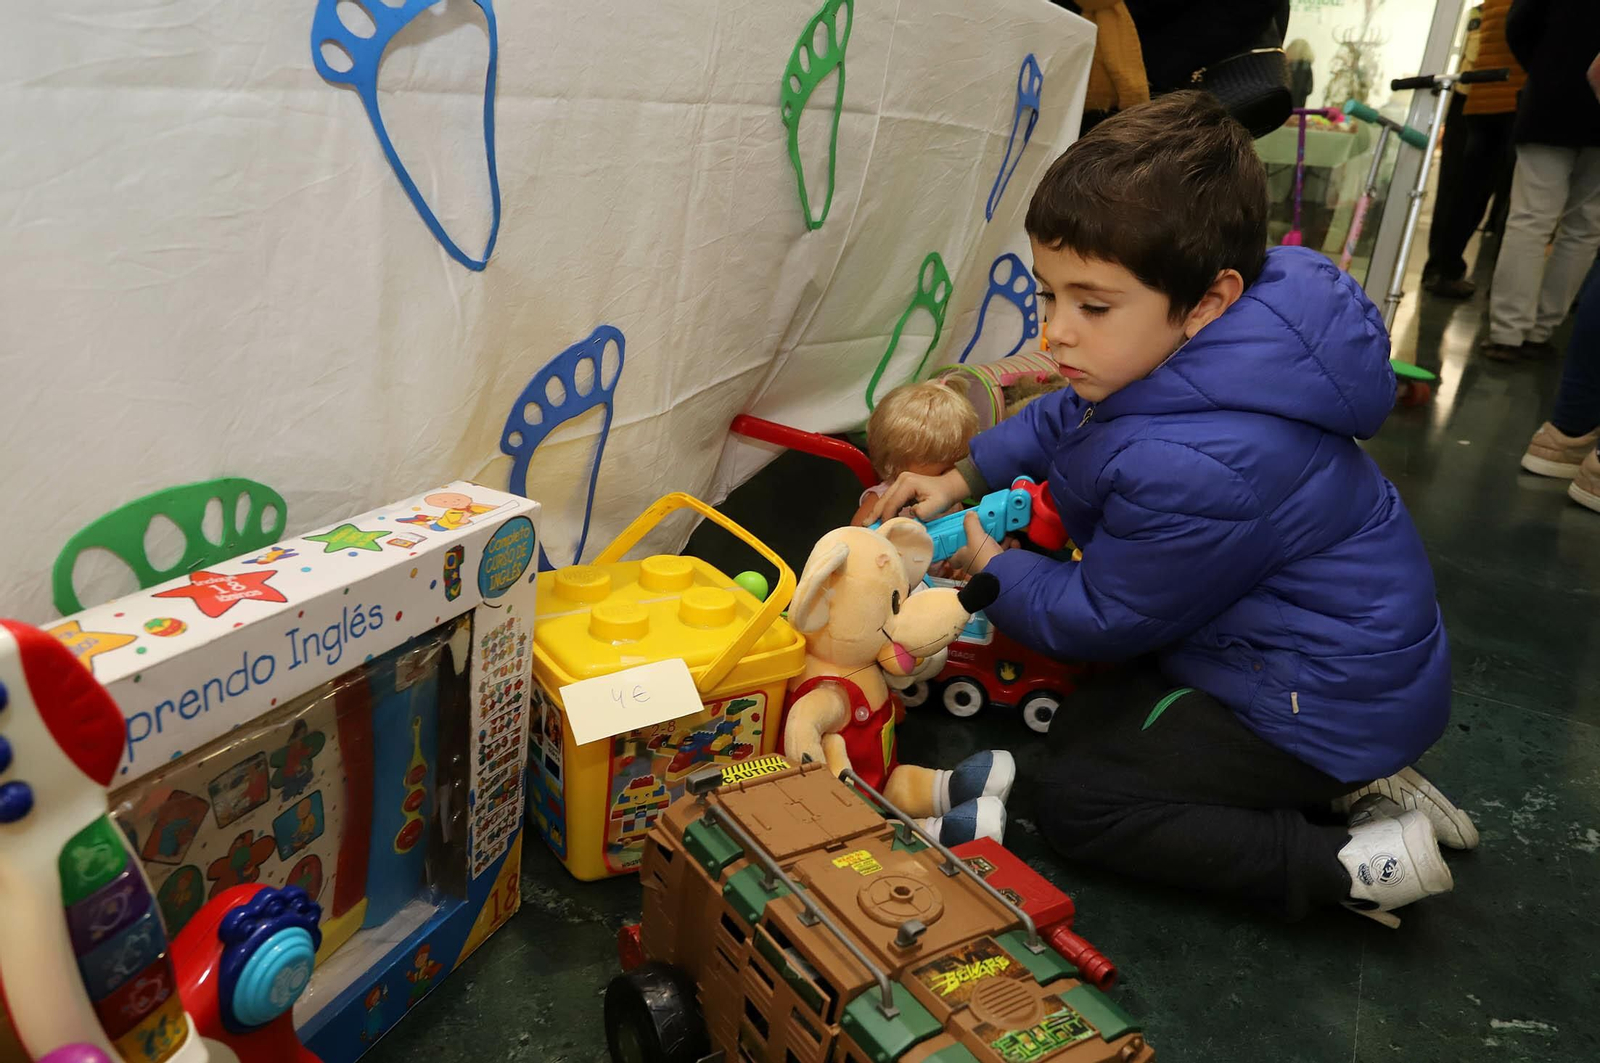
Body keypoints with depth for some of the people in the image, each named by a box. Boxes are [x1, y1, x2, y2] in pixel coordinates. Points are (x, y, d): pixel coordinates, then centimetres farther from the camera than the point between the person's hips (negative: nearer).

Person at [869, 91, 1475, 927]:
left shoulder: (1193, 468, -37)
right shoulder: (1173, 356, -9)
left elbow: (1100, 622, -19)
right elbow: (1064, 419, 13)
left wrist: (985, 563, -4)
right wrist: (962, 476, 2)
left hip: (1327, 698, -10)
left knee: (1073, 801, -5)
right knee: (1085, 726, 20)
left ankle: (1352, 865, -5)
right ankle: (1353, 782, 14)